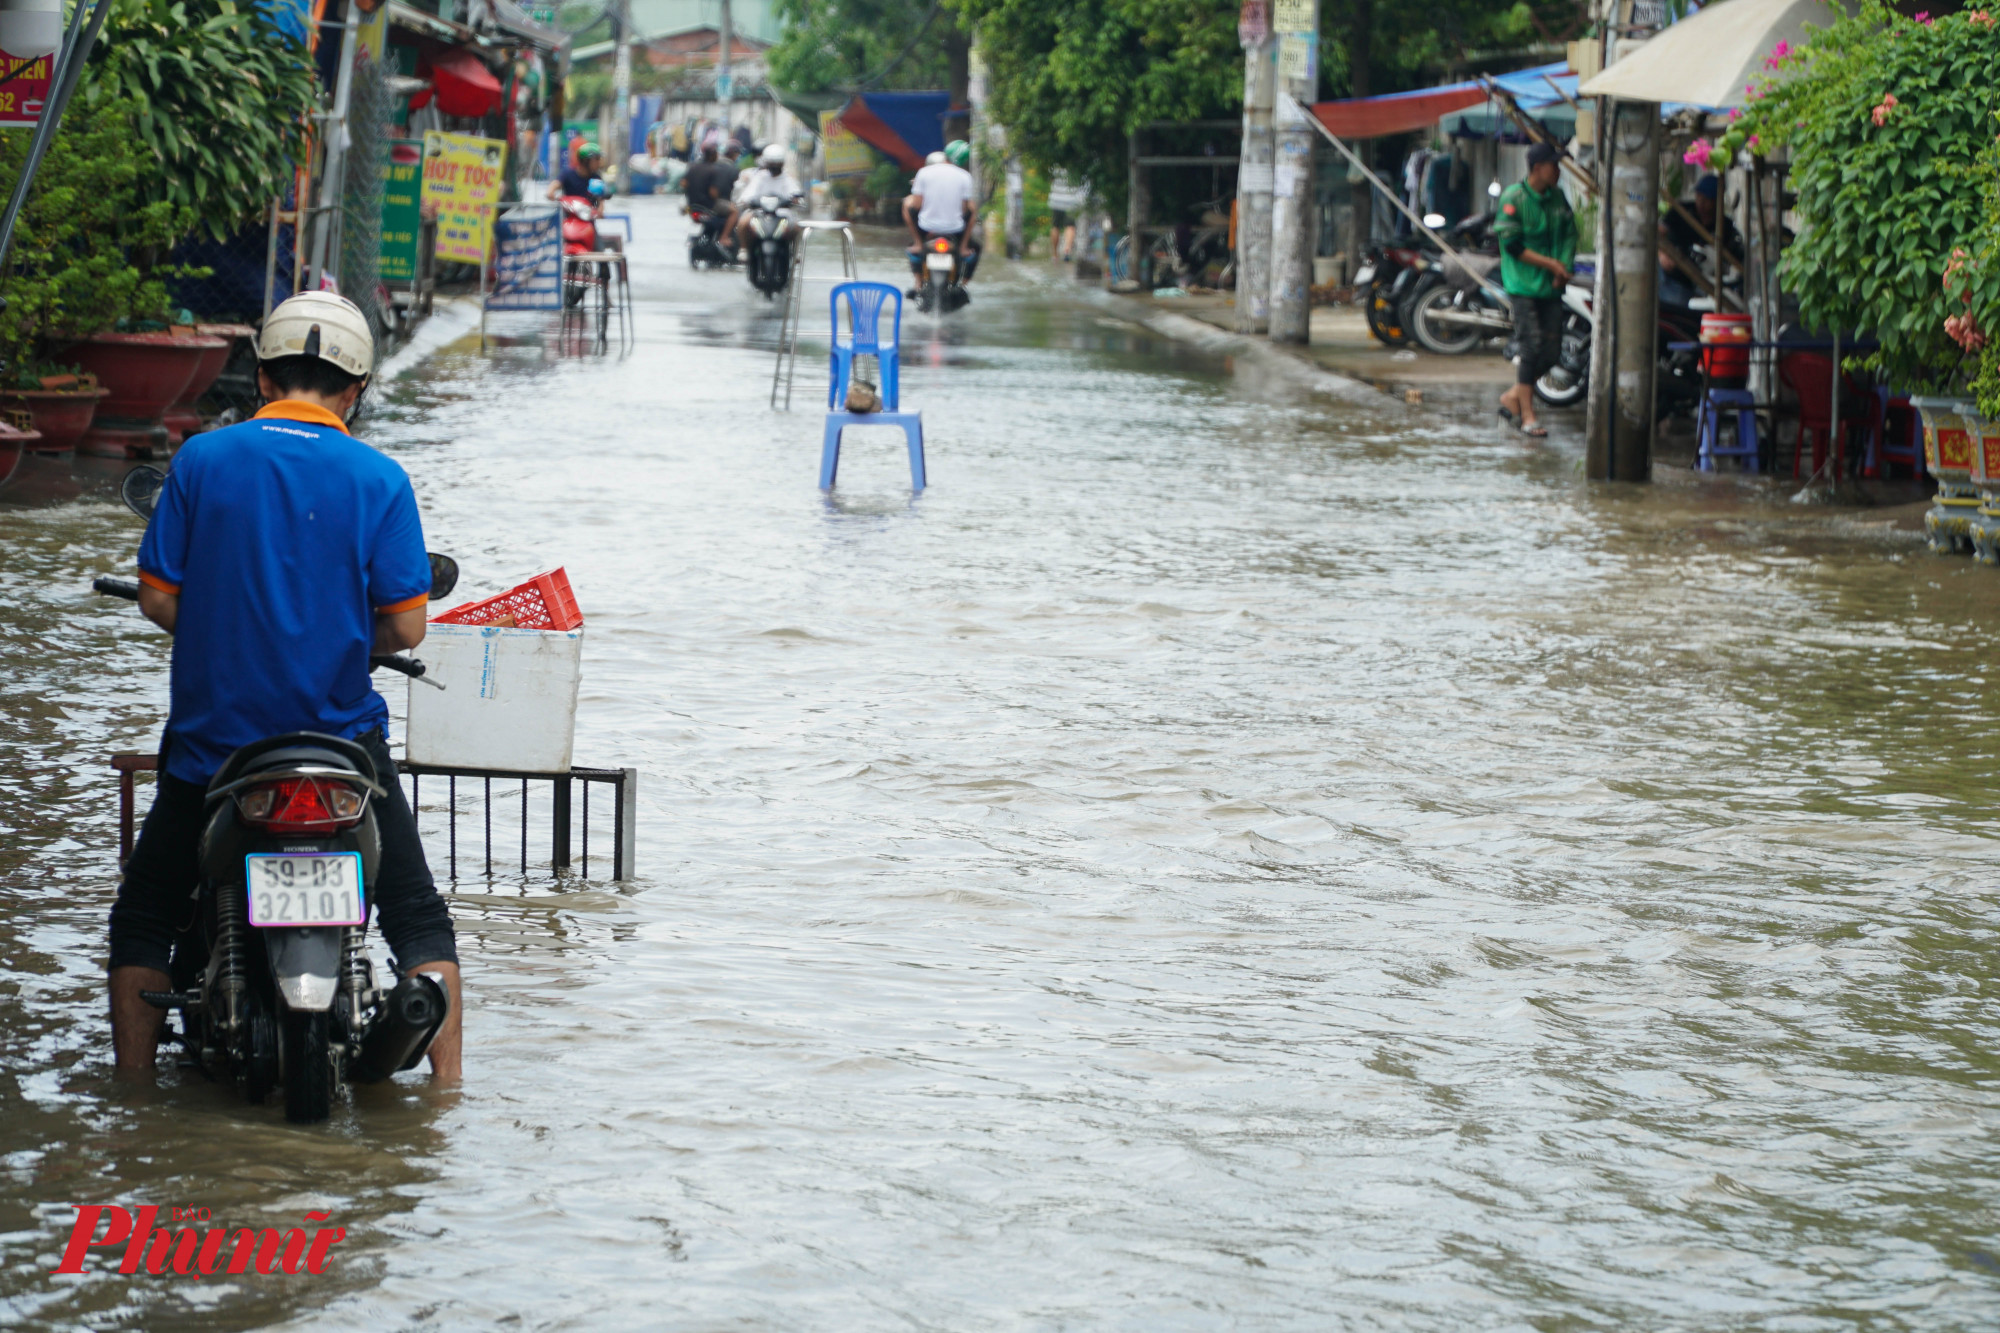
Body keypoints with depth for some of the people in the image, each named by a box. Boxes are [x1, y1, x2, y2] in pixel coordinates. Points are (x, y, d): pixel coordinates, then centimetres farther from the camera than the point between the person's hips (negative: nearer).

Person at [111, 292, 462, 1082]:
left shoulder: (201, 460, -3)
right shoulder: (378, 480, -6)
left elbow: (158, 600, -3)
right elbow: (404, 627, -8)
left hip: (212, 737, 1)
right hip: (341, 738, -1)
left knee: (143, 919, 18)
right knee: (417, 917, 14)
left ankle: (133, 1092, 16)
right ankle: (448, 1092, 7)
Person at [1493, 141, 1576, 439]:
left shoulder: (1557, 197, 9)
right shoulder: (1514, 198, -11)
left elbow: (1570, 234, 13)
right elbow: (1512, 244, -13)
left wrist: (1564, 266, -5)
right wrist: (1549, 263, -13)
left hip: (1551, 286, 6)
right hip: (1523, 284, -6)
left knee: (1552, 350, 3)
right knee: (1532, 347, -10)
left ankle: (1513, 396, 21)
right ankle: (1527, 414, -3)